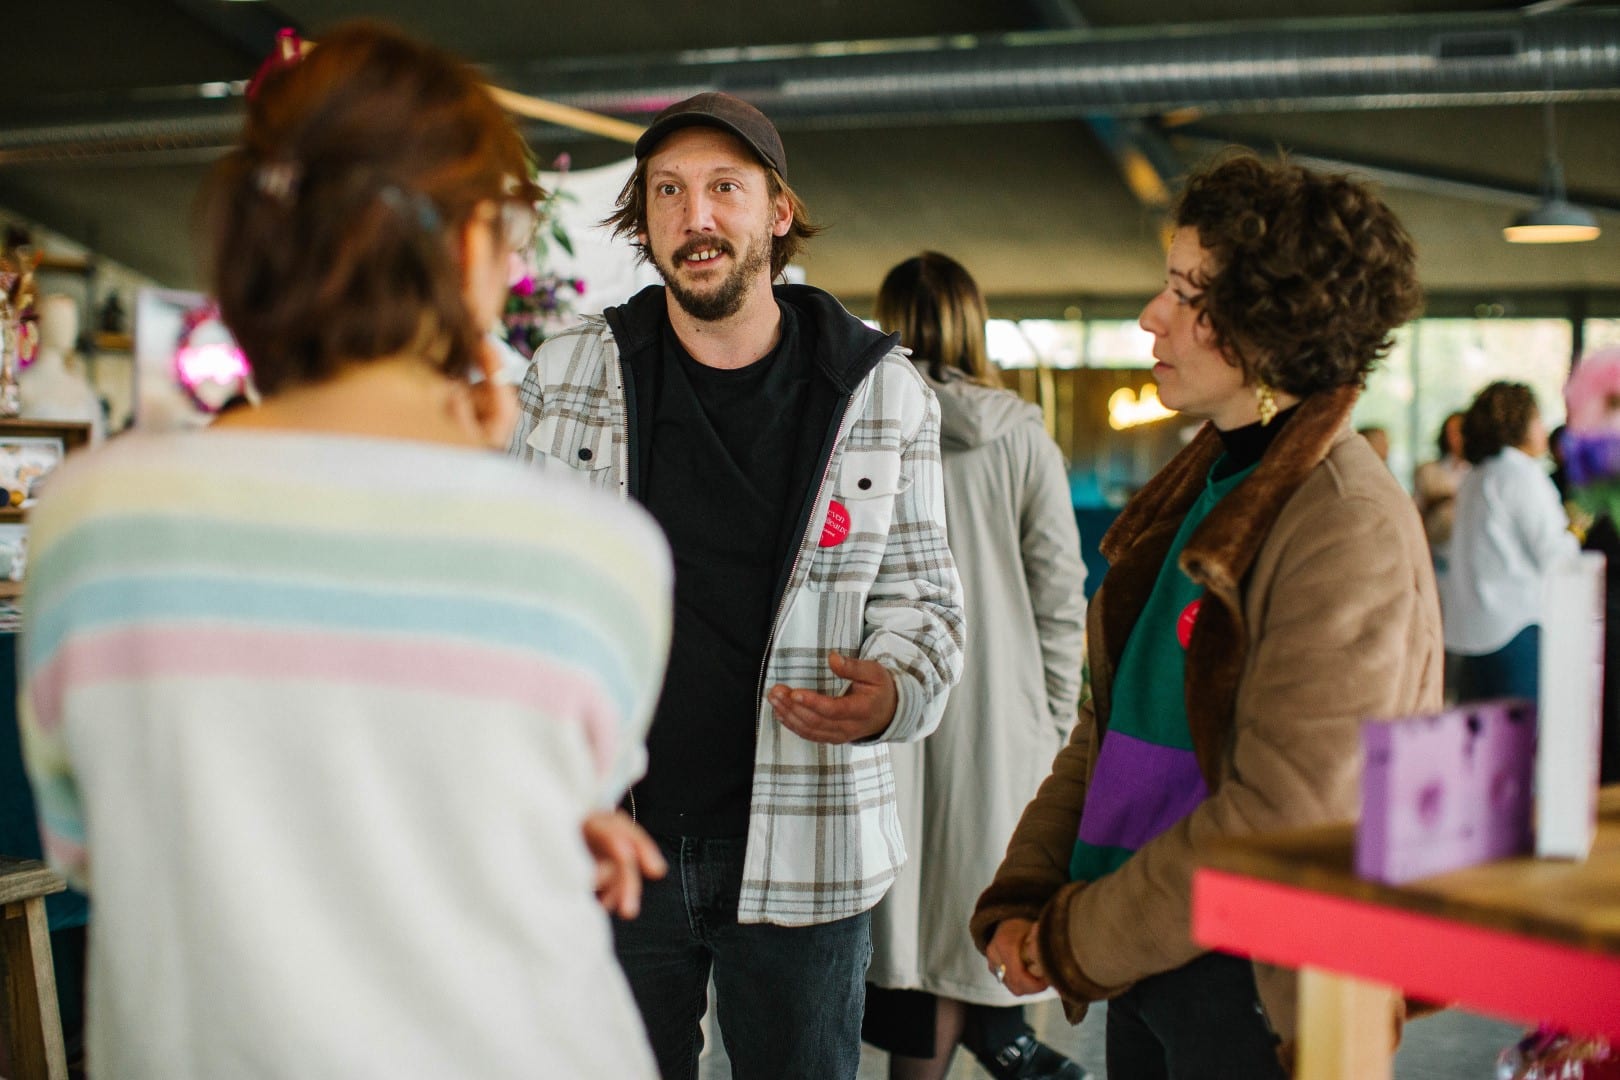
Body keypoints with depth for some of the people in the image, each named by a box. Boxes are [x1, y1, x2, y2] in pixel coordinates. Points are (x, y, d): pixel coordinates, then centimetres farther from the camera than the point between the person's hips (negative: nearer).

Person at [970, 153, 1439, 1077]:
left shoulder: (1350, 532, -17)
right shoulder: (1201, 488, 10)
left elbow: (1280, 817, -22)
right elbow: (1106, 727, 12)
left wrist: (1071, 941, -14)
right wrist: (1018, 904, 1)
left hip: (1256, 991, -8)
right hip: (1146, 966, 8)